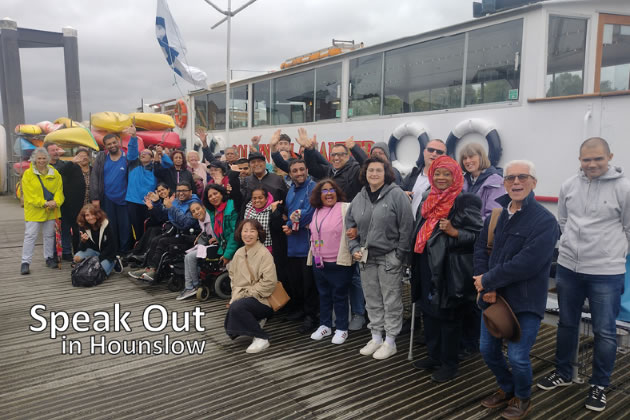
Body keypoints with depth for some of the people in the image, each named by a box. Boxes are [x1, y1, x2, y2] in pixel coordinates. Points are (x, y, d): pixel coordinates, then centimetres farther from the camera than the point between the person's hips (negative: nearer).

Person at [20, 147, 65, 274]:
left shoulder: (54, 173, 6)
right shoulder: (28, 174, -4)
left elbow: (59, 189, 1)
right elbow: (29, 194, -10)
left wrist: (56, 202, -17)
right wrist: (44, 203, -19)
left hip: (51, 211, 3)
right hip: (33, 210, -3)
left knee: (49, 235, 13)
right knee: (30, 236, -2)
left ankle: (49, 258, 26)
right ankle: (25, 262, 4)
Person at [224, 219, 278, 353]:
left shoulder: (264, 254, -15)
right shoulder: (239, 253, 5)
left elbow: (269, 283, -21)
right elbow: (232, 275, 17)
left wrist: (245, 294, -16)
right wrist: (236, 293, 1)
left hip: (262, 300, -7)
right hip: (241, 298, 7)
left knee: (237, 306, -33)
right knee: (230, 330, -3)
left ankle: (262, 338, -16)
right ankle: (256, 321, 25)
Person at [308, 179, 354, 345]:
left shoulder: (345, 208, -10)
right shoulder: (317, 212, 11)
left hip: (339, 262, -6)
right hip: (319, 262, 6)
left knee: (339, 296, 5)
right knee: (323, 295, 17)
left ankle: (341, 328, 20)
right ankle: (325, 325, 31)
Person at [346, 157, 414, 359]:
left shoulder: (396, 194, -9)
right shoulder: (359, 198, 8)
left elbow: (406, 226, -12)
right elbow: (350, 225, 15)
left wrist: (399, 254, -13)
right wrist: (354, 249, 3)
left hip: (389, 257, -5)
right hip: (366, 258, 6)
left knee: (391, 301, 4)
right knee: (372, 300, 15)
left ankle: (390, 341, 18)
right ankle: (376, 337, 29)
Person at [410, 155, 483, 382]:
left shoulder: (465, 201, -10)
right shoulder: (427, 200, 13)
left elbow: (477, 235, -12)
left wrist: (453, 231, -27)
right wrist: (415, 265, 20)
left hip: (451, 270, -7)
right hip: (428, 268, 7)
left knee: (449, 316, 3)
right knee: (429, 312, 15)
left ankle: (449, 363, 18)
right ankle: (434, 355, 32)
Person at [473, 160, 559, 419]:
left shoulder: (545, 220, -15)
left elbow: (526, 263, -24)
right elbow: (481, 248, 2)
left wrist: (488, 280, -18)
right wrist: (485, 286, -13)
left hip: (525, 302, -6)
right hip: (494, 297, 6)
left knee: (517, 357, 0)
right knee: (488, 349, 15)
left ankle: (522, 398, 31)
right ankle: (506, 389, 42)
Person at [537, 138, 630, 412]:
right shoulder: (569, 186, 1)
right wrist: (574, 246, 13)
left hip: (606, 273, -4)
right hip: (567, 268, 4)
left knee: (605, 332, 7)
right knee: (567, 324, 17)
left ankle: (599, 386, 26)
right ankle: (563, 373, 36)